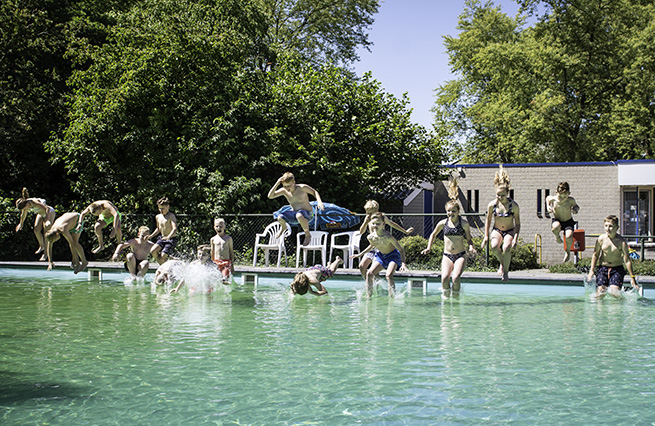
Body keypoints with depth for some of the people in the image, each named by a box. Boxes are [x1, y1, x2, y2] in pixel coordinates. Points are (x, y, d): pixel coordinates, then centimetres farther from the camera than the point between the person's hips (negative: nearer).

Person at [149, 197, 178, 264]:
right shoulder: (158, 217, 9)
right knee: (153, 251, -15)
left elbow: (175, 228, -27)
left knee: (163, 256, -19)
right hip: (162, 238, 7)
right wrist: (150, 236, 14)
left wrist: (168, 237, -44)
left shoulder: (171, 216, -14)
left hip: (172, 239, -7)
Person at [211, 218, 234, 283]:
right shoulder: (213, 239, 9)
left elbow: (231, 252, 9)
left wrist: (232, 265, 7)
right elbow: (212, 252, 15)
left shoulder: (228, 238, 5)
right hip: (216, 262, 2)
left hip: (226, 261, -2)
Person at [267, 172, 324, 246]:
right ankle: (283, 227, 14)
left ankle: (308, 235, -17)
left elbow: (314, 192, -1)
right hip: (293, 213, 4)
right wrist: (277, 183, -19)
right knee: (279, 218, -27)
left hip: (307, 213, -4)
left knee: (299, 215, -43)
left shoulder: (302, 187, -14)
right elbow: (270, 196, -11)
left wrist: (319, 201, -20)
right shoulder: (284, 191, -4)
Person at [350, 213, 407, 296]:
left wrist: (403, 264, -34)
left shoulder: (388, 237, -32)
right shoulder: (370, 237, -17)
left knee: (389, 275, -28)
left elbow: (401, 249, -24)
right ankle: (369, 295, 3)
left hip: (393, 255, -5)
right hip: (380, 255, 5)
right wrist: (361, 254, 11)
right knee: (369, 273, -9)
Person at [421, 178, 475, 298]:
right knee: (444, 278, -23)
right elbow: (433, 234, 21)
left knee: (456, 277, -26)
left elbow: (469, 239, 9)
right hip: (447, 255, 1)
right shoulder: (443, 223, 4)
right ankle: (446, 298, 0)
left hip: (460, 255, -1)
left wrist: (471, 247, -12)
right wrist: (429, 247, 9)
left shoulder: (464, 224, -2)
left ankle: (456, 297, -4)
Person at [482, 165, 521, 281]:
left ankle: (506, 270, -7)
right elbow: (488, 220, 6)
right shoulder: (492, 205, -8)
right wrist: (486, 236, 3)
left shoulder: (514, 205, -13)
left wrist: (516, 237, -19)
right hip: (496, 230, 1)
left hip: (510, 231, -1)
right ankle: (502, 263, 1)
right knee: (494, 247, -31)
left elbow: (517, 223, -7)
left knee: (506, 248, -31)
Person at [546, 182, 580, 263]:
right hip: (557, 220, 0)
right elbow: (548, 198, 9)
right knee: (556, 227, -38)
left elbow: (576, 206, 4)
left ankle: (568, 252, 6)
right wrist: (548, 206, -7)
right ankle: (557, 236, 3)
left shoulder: (570, 200, -17)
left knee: (568, 236, -28)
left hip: (568, 222, 0)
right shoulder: (553, 199, -15)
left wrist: (575, 209, -19)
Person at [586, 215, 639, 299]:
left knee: (614, 292, -19)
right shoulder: (601, 239, -5)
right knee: (600, 293, -12)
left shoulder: (621, 241, -11)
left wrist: (632, 277, -11)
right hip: (603, 268, 2)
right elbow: (595, 255, 8)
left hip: (617, 269, -2)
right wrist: (591, 271, 2)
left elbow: (627, 260, -10)